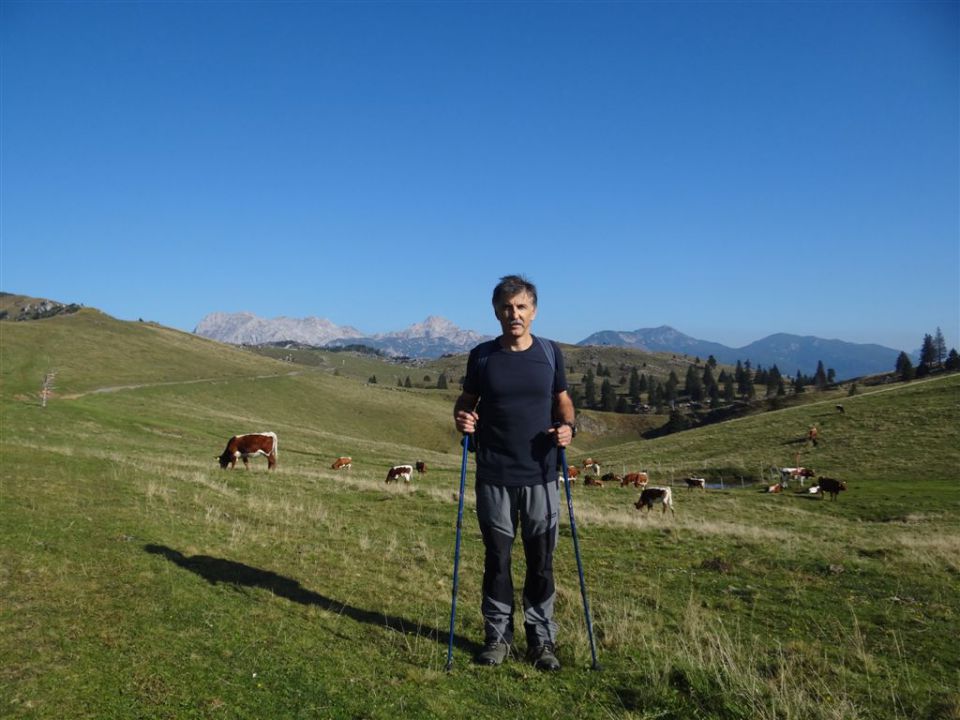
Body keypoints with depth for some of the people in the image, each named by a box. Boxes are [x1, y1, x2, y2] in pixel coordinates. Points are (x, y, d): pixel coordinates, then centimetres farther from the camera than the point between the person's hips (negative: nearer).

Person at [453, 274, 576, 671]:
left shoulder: (550, 352, 2)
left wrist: (568, 426, -8)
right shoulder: (482, 355, 0)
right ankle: (498, 634, 24)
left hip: (541, 476, 1)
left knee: (541, 560, 7)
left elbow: (562, 400, 12)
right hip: (494, 478, 0)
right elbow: (466, 400, 11)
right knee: (497, 559, 9)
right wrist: (462, 418, -11)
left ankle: (541, 638, 22)